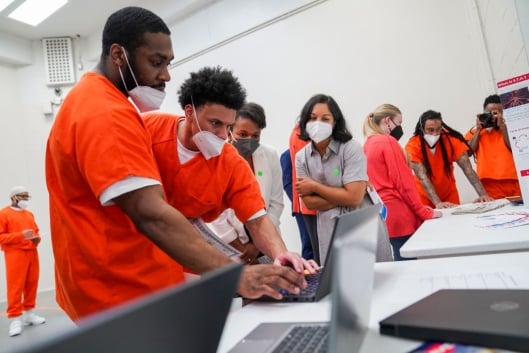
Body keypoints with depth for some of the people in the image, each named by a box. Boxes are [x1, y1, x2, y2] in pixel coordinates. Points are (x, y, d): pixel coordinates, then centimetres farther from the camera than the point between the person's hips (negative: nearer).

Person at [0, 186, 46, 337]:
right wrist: (21, 235, -19)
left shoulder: (29, 214, 18)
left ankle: (29, 313, 18)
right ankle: (15, 319, -1)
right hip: (15, 254, -6)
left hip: (32, 253, 6)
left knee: (32, 284, 8)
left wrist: (37, 238, 2)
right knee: (15, 287, -6)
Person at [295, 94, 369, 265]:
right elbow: (310, 202, -8)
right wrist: (342, 197, -18)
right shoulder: (301, 156, -3)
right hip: (326, 231, 4)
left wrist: (315, 186, -15)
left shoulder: (351, 149, -15)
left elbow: (354, 198, -22)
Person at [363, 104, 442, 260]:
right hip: (398, 217, -8)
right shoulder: (388, 142, -10)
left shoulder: (368, 145, 13)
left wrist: (419, 208, 15)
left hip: (381, 215, 8)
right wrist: (425, 212, -4)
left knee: (398, 263, 15)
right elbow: (404, 182, -13)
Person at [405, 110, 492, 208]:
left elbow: (467, 169, -21)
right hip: (425, 197, -2)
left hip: (449, 193, 2)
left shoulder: (451, 139, -16)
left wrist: (482, 194, -32)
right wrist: (437, 203, -39)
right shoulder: (413, 146, -22)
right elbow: (422, 177, -29)